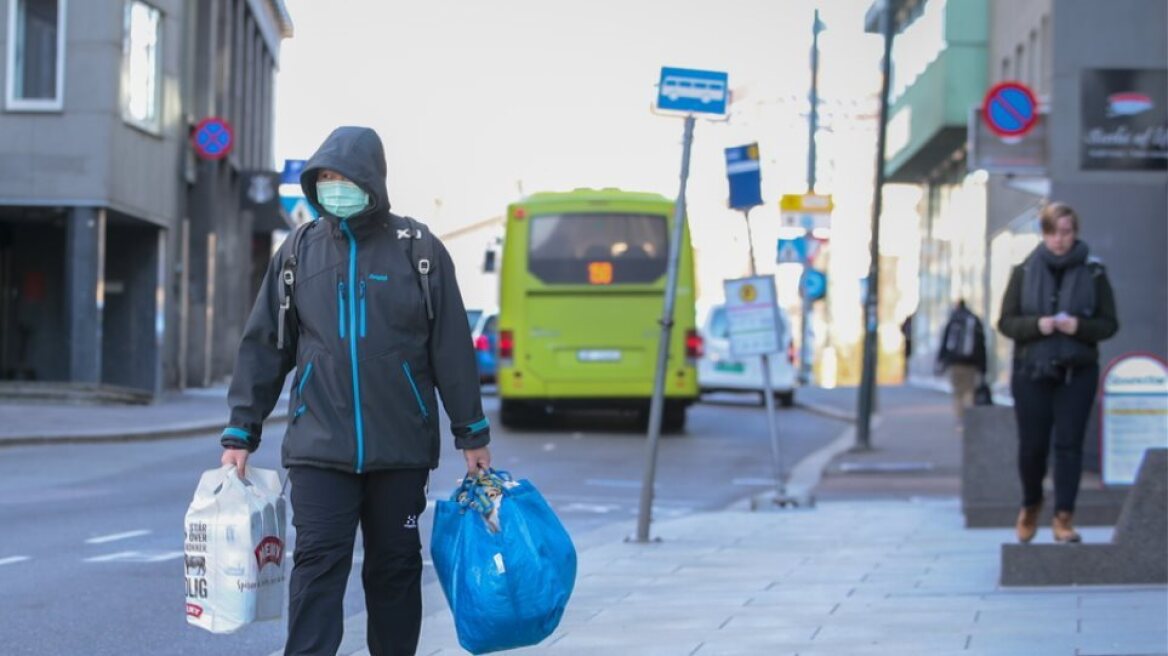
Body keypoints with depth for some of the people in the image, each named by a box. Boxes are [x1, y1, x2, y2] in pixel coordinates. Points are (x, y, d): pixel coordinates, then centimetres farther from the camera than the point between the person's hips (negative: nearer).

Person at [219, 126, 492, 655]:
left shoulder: (418, 249, 1)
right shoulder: (299, 251, 6)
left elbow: (453, 348, 4)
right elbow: (263, 346, 9)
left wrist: (472, 434, 4)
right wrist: (240, 433, 5)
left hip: (400, 450, 0)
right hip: (319, 448, 0)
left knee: (395, 569, 9)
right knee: (317, 566, -8)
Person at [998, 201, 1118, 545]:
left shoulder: (1093, 273, 2)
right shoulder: (1024, 271, 3)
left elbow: (1109, 323, 3)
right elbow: (1006, 321, 3)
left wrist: (1079, 326, -16)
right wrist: (1037, 325, -15)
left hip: (1077, 372, -1)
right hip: (1031, 371, 1)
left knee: (1069, 444, -6)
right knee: (1032, 445, 4)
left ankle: (1064, 517, -2)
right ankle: (1030, 506, 29)